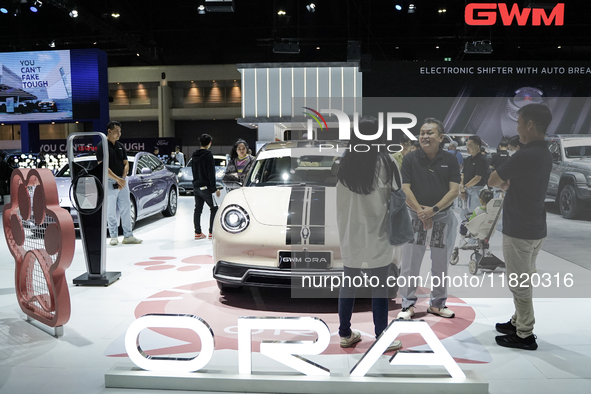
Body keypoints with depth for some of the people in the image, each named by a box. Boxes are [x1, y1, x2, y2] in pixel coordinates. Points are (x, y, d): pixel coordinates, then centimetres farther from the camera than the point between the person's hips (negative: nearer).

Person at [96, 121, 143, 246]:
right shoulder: (102, 146, -7)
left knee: (126, 208, 6)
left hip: (123, 181, 6)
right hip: (109, 182, -6)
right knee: (111, 211, 0)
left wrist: (123, 178, -6)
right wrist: (117, 179, -18)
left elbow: (126, 164, 11)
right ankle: (113, 236, 10)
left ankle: (128, 236, 12)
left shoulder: (121, 146, 12)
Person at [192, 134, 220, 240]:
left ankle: (198, 233, 13)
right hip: (205, 187, -8)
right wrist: (214, 188, -14)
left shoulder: (195, 155, 11)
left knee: (198, 209, 10)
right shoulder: (208, 154, -13)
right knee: (214, 208, 1)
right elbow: (211, 173, -16)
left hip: (196, 186, 8)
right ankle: (212, 232, -3)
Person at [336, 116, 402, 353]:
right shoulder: (385, 163, -13)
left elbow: (340, 203, 2)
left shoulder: (344, 164, -2)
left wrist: (343, 230, 11)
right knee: (380, 289, 6)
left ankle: (345, 334, 25)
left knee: (348, 286, 13)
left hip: (351, 235, 4)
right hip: (377, 236, -4)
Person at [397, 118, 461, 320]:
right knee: (410, 261, 0)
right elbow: (405, 189, -7)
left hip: (443, 216, 1)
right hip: (415, 215, -1)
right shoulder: (410, 159, -2)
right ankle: (408, 304, 12)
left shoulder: (450, 160, 0)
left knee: (441, 263, 10)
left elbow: (454, 190, -6)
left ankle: (437, 303, 25)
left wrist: (433, 210, -17)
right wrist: (420, 212, -16)